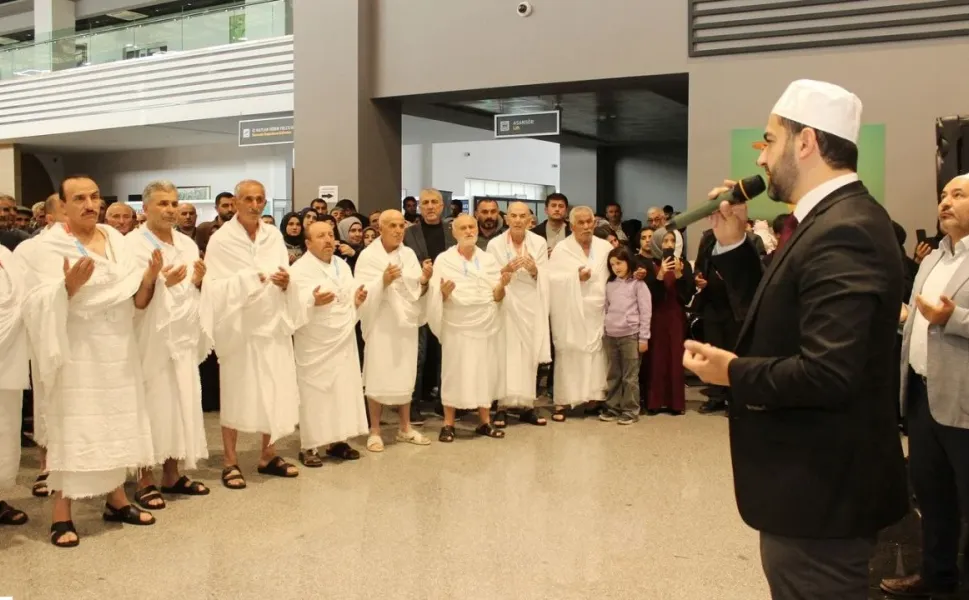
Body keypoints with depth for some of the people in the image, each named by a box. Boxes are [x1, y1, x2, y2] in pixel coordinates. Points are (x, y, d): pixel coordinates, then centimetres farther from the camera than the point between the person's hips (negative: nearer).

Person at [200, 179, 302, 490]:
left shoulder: (274, 236, 7)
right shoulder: (221, 239, -7)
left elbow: (286, 282, 9)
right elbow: (214, 287, -11)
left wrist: (285, 282, -12)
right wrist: (245, 280, -22)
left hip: (272, 323, 4)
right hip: (238, 325, -4)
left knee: (273, 390, 8)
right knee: (236, 392, 2)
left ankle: (268, 455, 21)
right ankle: (230, 461, 12)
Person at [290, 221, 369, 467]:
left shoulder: (343, 265, 12)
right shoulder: (299, 269, -10)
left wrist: (357, 299, -4)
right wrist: (313, 301, -35)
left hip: (343, 341, 7)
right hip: (315, 345, -6)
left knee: (345, 389, 9)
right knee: (314, 393, -3)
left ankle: (337, 441, 21)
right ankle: (309, 446, 7)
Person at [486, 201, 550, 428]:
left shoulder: (539, 243, 5)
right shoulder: (495, 244, 1)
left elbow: (544, 279, 3)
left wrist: (534, 270, -17)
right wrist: (506, 270, -18)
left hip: (531, 306, 2)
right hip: (505, 305, -1)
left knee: (529, 354, 2)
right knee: (505, 354, -6)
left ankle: (527, 406, 10)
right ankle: (502, 406, -1)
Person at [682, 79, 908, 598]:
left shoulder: (843, 233, -24)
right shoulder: (836, 218, 8)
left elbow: (827, 375, -32)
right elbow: (780, 314, 13)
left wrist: (733, 372, -18)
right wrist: (734, 244, 4)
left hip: (820, 487, -10)